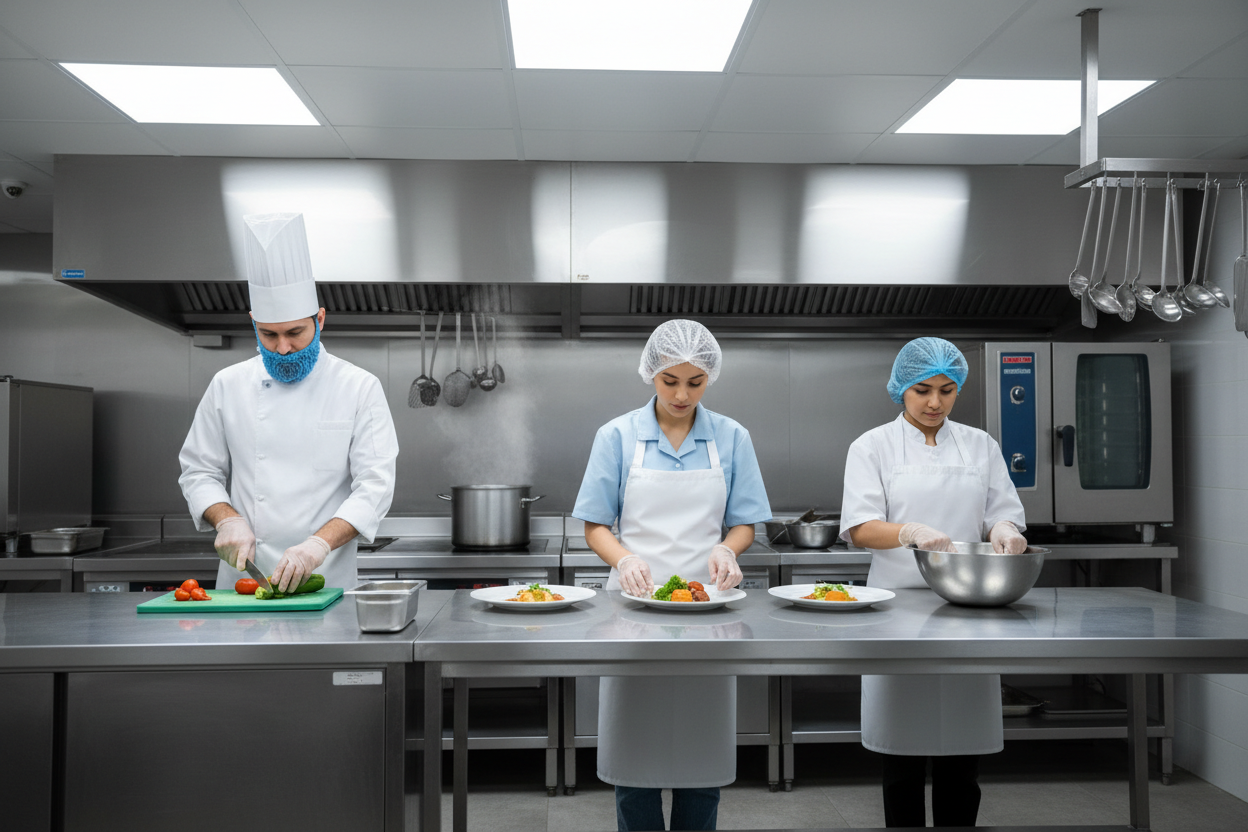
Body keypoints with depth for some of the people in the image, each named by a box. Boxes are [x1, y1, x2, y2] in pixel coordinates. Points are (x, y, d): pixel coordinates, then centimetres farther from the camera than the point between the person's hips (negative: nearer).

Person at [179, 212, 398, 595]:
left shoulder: (360, 388, 0)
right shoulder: (228, 386, 8)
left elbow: (374, 484, -7)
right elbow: (199, 470, 14)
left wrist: (320, 543, -21)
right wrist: (227, 519, -6)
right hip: (242, 577, 2)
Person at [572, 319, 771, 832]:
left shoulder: (731, 438, 4)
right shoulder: (617, 436, 0)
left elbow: (744, 524, 7)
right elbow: (595, 527, 0)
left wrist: (727, 549, -15)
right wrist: (624, 559, -20)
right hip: (635, 599, -1)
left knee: (703, 752, 8)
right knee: (635, 750, 5)